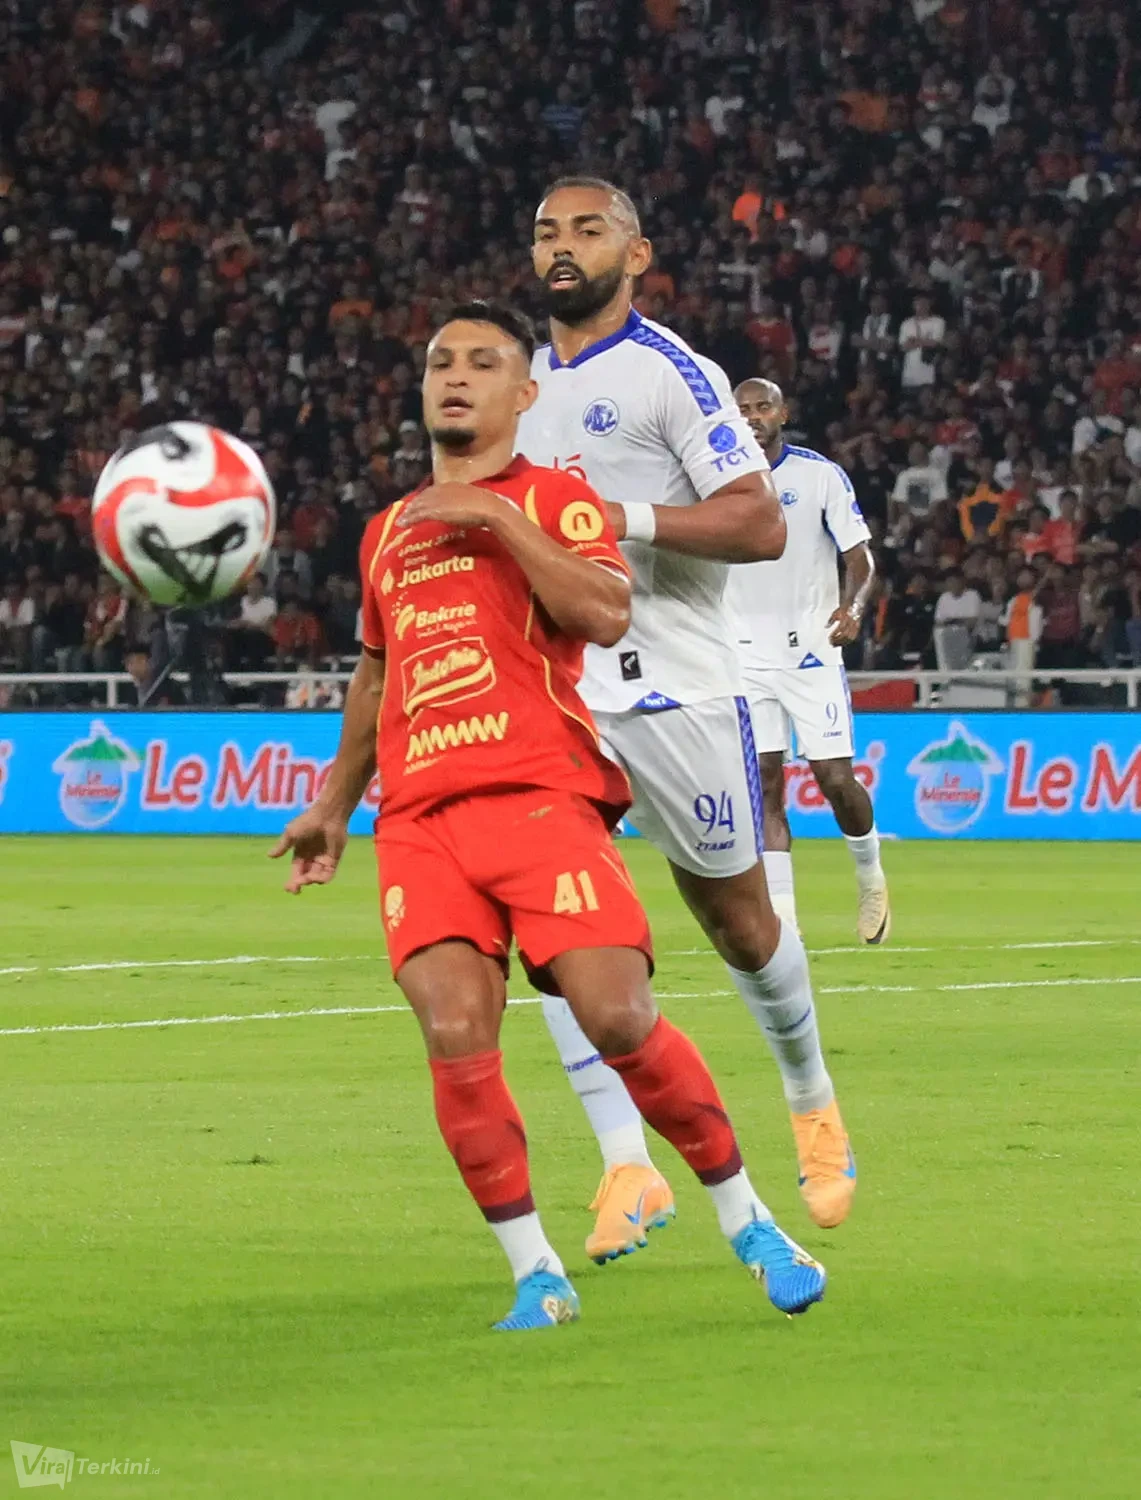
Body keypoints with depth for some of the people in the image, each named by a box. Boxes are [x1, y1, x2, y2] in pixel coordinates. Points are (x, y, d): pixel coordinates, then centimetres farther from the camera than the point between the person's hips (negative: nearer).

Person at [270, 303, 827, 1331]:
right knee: (457, 1040, -16)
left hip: (540, 793, -4)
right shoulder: (388, 531, 23)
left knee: (619, 1019, -16)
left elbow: (607, 616, -11)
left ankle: (748, 1223, 4)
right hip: (420, 815, 4)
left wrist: (500, 515, -10)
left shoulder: (555, 498, 7)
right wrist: (333, 804, 36)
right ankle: (536, 1276, -7)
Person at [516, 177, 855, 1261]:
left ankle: (812, 1102, 34)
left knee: (738, 921, 8)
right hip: (550, 693, 5)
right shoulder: (525, 382, 14)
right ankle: (628, 1167, -9)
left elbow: (761, 525, -17)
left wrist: (627, 518, -24)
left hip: (672, 690, -5)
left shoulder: (668, 374, -9)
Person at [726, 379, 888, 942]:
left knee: (836, 778, -6)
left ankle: (870, 874, 22)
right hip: (745, 657, 2)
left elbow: (861, 557, -4)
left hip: (811, 649, -2)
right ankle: (781, 918, -3)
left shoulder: (821, 474, -3)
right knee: (764, 785, -5)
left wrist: (853, 606, -23)